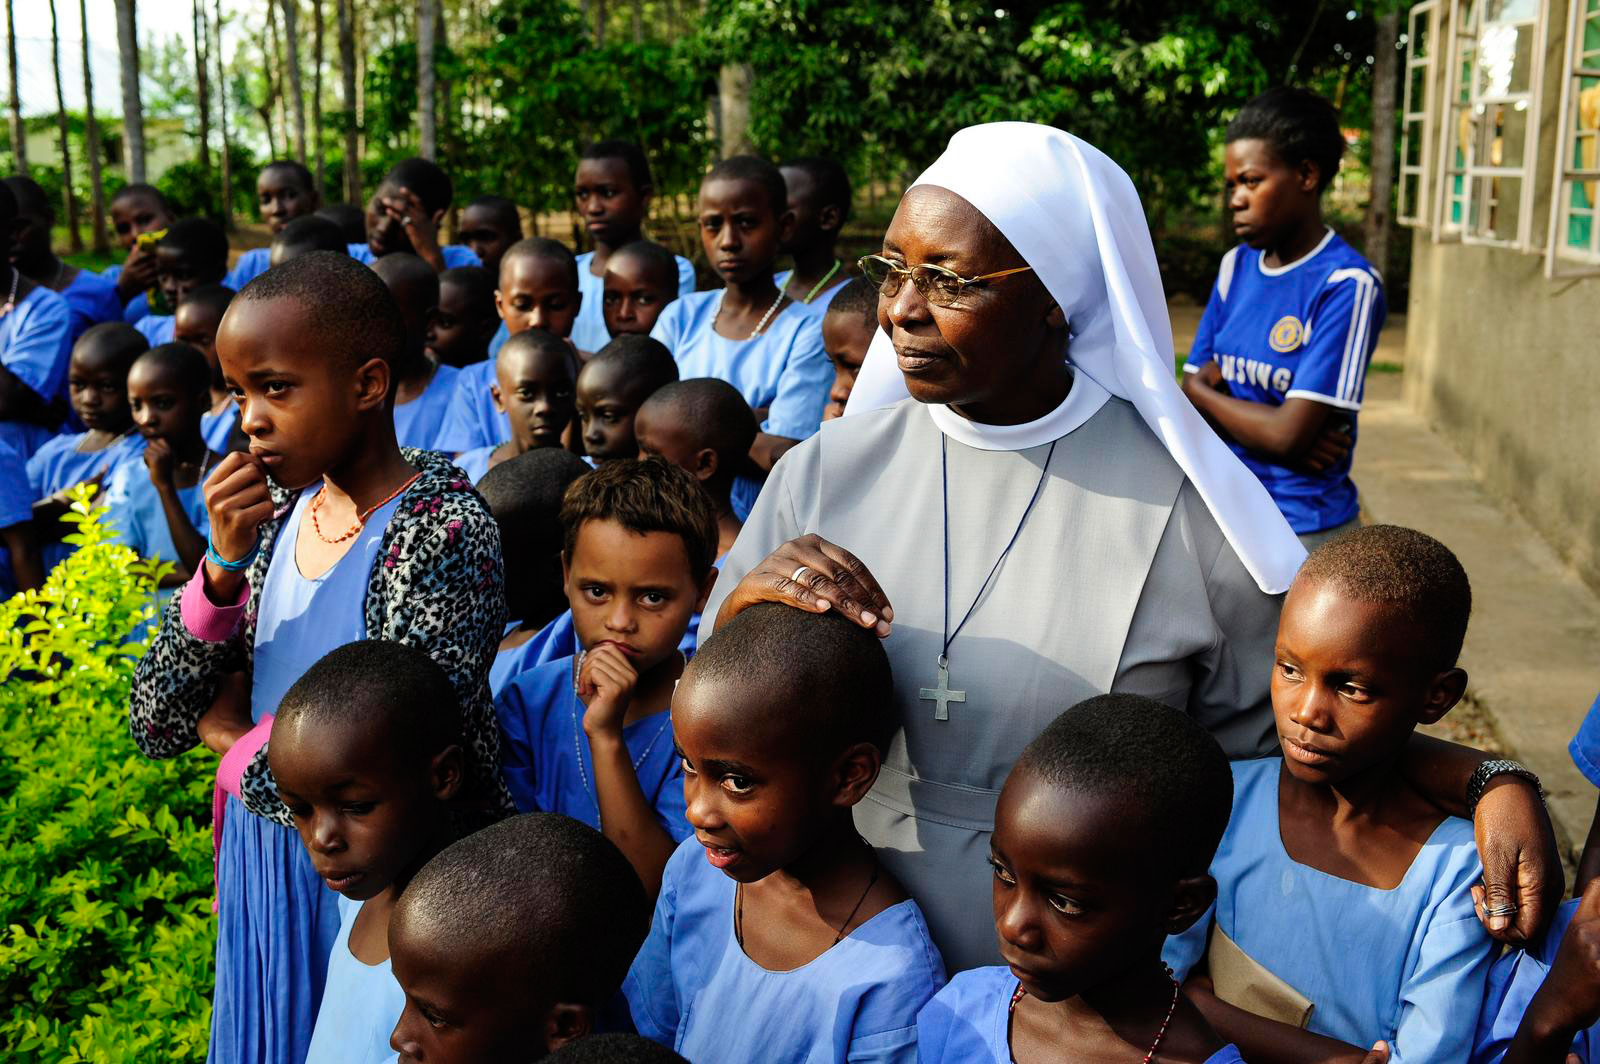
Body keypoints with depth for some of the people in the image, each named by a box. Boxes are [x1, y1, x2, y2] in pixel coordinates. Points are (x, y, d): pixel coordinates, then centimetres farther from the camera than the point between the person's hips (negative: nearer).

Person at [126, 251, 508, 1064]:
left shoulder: (443, 531, -20)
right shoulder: (273, 510, 0)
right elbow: (155, 725, -1)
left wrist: (243, 750, -7)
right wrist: (224, 565, -15)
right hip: (262, 869, 6)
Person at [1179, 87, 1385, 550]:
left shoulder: (1345, 284, -15)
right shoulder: (1236, 267, 7)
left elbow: (1288, 434, -20)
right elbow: (1192, 399, 5)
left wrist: (1205, 390, -3)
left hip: (1304, 526, -6)